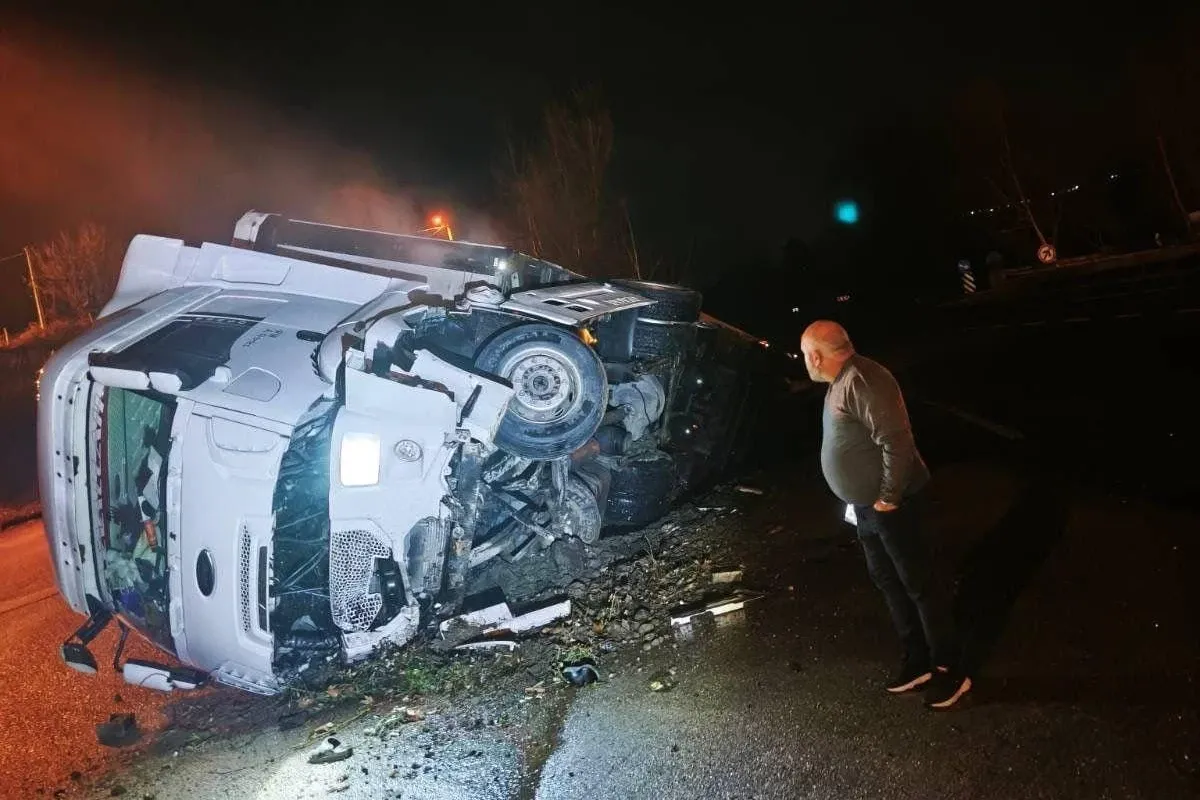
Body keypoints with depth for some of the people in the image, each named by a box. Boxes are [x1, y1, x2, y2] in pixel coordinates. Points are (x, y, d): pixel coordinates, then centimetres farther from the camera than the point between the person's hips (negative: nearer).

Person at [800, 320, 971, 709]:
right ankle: (917, 659, 31)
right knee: (887, 580, 17)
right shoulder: (841, 381, 10)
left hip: (888, 505, -10)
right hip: (866, 504, 10)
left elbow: (897, 441, -28)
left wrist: (889, 497, -21)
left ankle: (948, 669, 16)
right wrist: (867, 499, 19)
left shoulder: (862, 382, -23)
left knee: (919, 583, 2)